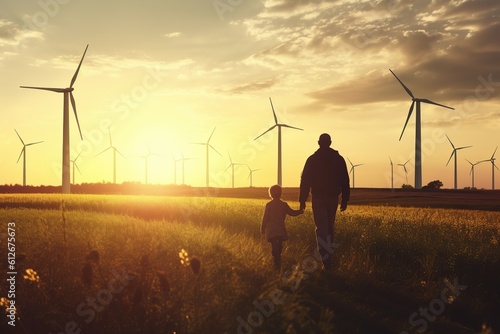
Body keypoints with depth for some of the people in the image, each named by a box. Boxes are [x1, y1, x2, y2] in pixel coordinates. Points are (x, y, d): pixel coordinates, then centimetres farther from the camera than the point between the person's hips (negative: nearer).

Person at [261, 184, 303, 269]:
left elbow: (265, 218, -4)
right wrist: (301, 211, 30)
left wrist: (263, 228, 5)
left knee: (274, 247, -5)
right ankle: (278, 262, 26)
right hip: (281, 230, 2)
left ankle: (277, 263, -17)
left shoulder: (269, 205, -5)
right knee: (279, 246, 17)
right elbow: (292, 213, 11)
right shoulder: (284, 205, 1)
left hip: (271, 230, -2)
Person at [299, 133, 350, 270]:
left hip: (318, 198, -3)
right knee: (329, 228, 18)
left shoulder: (312, 160, -3)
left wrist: (302, 200, 0)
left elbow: (305, 181, -5)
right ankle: (328, 253, 25)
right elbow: (345, 181, 5)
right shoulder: (339, 159, 4)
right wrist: (345, 200, 9)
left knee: (321, 229, -6)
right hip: (333, 198, 3)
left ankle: (326, 260, -19)